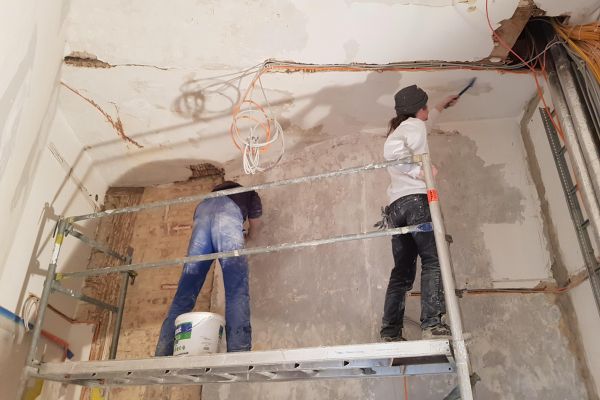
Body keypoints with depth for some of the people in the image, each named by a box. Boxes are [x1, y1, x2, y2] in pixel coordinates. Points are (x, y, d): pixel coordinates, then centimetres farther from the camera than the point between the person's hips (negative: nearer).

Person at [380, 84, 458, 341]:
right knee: (433, 261, -13)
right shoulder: (414, 125, 6)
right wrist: (421, 172, -15)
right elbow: (392, 152, -15)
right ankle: (432, 324, -23)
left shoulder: (399, 129, 33)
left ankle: (390, 332, -4)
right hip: (416, 199, -8)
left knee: (402, 271, 2)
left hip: (396, 206, 8)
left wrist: (440, 108, 67)